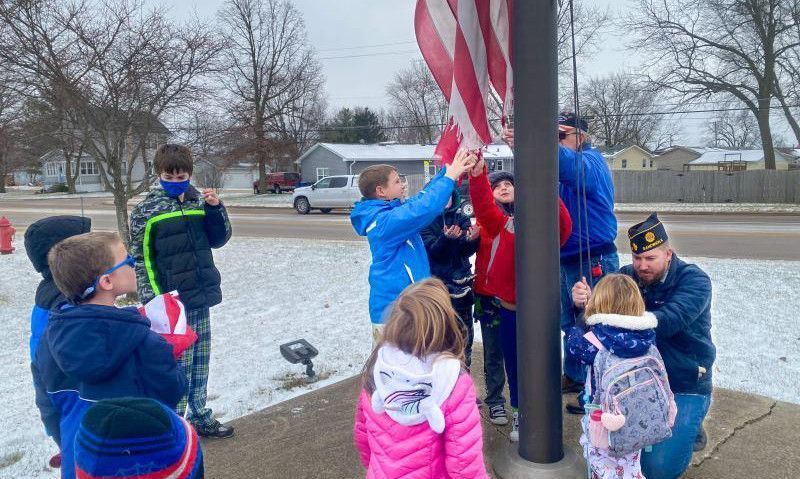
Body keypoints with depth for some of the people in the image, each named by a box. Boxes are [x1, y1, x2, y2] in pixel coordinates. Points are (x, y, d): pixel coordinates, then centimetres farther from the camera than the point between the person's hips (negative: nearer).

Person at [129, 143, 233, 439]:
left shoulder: (197, 202, 6)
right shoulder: (147, 210, -7)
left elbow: (218, 240, 10)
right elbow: (140, 258, -6)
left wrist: (215, 208, -5)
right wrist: (153, 300, -11)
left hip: (201, 295, 5)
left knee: (200, 360, 14)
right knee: (177, 365, -2)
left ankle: (199, 416, 27)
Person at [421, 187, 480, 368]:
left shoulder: (462, 219, 7)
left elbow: (466, 252, -3)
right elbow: (432, 251, -14)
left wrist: (472, 239, -26)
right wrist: (447, 238, -33)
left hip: (461, 284, 3)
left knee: (464, 333, 9)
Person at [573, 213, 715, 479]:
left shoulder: (694, 280, -16)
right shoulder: (627, 275, -2)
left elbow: (669, 320, -35)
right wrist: (583, 300, -43)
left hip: (684, 387, -4)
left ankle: (688, 429, 18)